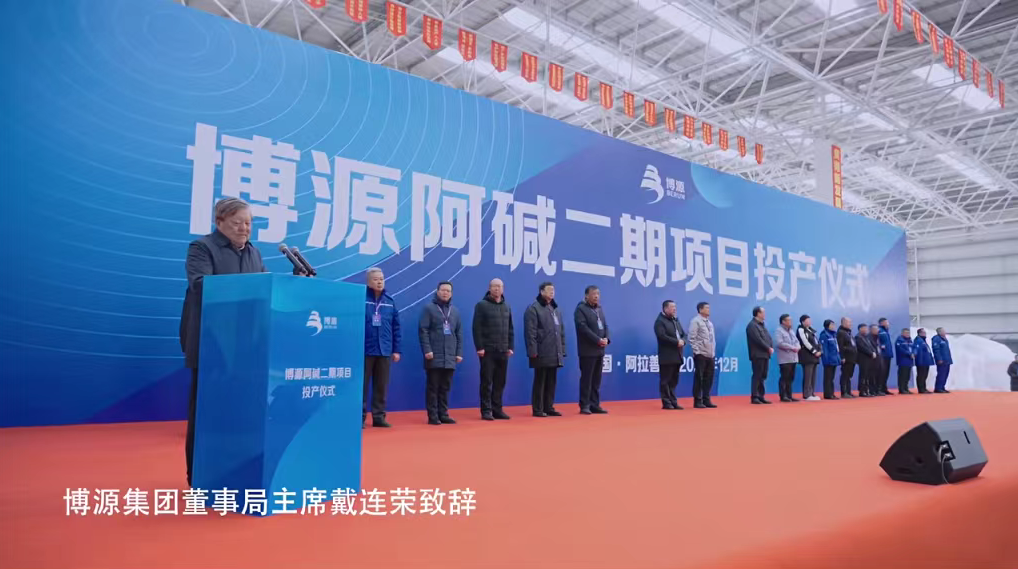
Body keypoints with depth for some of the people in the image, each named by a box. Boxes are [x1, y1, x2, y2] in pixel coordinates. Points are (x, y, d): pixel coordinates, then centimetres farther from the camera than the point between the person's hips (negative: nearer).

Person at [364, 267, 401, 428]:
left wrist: (396, 349, 9)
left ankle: (379, 416, 20)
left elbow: (396, 327, 11)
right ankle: (360, 417, 12)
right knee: (362, 385, 4)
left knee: (382, 386, 10)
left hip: (384, 350, 4)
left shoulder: (390, 301, 9)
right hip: (365, 350, -4)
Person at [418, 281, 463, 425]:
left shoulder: (455, 311, 15)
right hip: (434, 356, -5)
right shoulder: (428, 308, -1)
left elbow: (459, 333, 16)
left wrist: (459, 352, 9)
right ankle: (433, 416, 5)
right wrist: (427, 350, -16)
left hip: (450, 357, 5)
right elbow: (423, 330, -8)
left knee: (445, 387, 9)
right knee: (433, 387, 0)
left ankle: (443, 414, 16)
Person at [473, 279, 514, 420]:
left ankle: (497, 409, 16)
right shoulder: (482, 305, -3)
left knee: (500, 382, 8)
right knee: (487, 382, -1)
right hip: (487, 350, -5)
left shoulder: (506, 307, 14)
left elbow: (510, 329, 16)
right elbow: (476, 328, -9)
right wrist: (479, 347, -15)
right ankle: (486, 411, 4)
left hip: (503, 351, 5)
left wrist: (510, 347, 8)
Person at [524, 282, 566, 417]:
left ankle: (549, 407, 18)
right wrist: (533, 351, -18)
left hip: (555, 354, 7)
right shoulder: (533, 309, -6)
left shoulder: (556, 309, 18)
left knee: (551, 382, 10)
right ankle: (538, 409, 6)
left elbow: (562, 332, 20)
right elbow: (530, 332, -12)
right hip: (541, 354, -7)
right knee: (540, 382, -1)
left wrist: (563, 350, 14)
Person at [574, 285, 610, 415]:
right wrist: (598, 340, -19)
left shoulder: (600, 308, 17)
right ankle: (584, 405, 2)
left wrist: (606, 339, -5)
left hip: (599, 350, 7)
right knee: (586, 379, -4)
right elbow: (583, 328, -17)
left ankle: (595, 405, 14)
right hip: (587, 350, -7)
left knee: (596, 379, 9)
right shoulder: (580, 309, -8)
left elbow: (605, 325, 14)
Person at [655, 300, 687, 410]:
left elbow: (683, 334, 16)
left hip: (677, 356, 8)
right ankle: (666, 403, 1)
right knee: (665, 381, -3)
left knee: (674, 380, 11)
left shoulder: (676, 320, 19)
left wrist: (682, 341, -6)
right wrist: (677, 342, -19)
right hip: (666, 356, -8)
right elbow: (663, 336, -21)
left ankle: (673, 402, 17)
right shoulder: (660, 321, -8)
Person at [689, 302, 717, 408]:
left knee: (709, 378, 9)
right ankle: (697, 401, 4)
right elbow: (692, 338, -13)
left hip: (710, 355, 8)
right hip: (700, 354, -7)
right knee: (699, 378, -2)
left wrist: (713, 351, 13)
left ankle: (706, 400, 16)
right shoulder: (696, 321, -8)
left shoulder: (710, 323, 16)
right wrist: (697, 351, -16)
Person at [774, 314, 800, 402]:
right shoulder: (779, 331, -6)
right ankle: (783, 396, -4)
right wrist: (792, 348, -17)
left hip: (793, 358, 8)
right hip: (784, 359, -8)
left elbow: (796, 341, 17)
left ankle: (789, 395, 14)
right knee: (784, 378, -8)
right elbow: (780, 343, -18)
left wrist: (797, 347, -6)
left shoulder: (791, 331, 21)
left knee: (790, 378, 9)